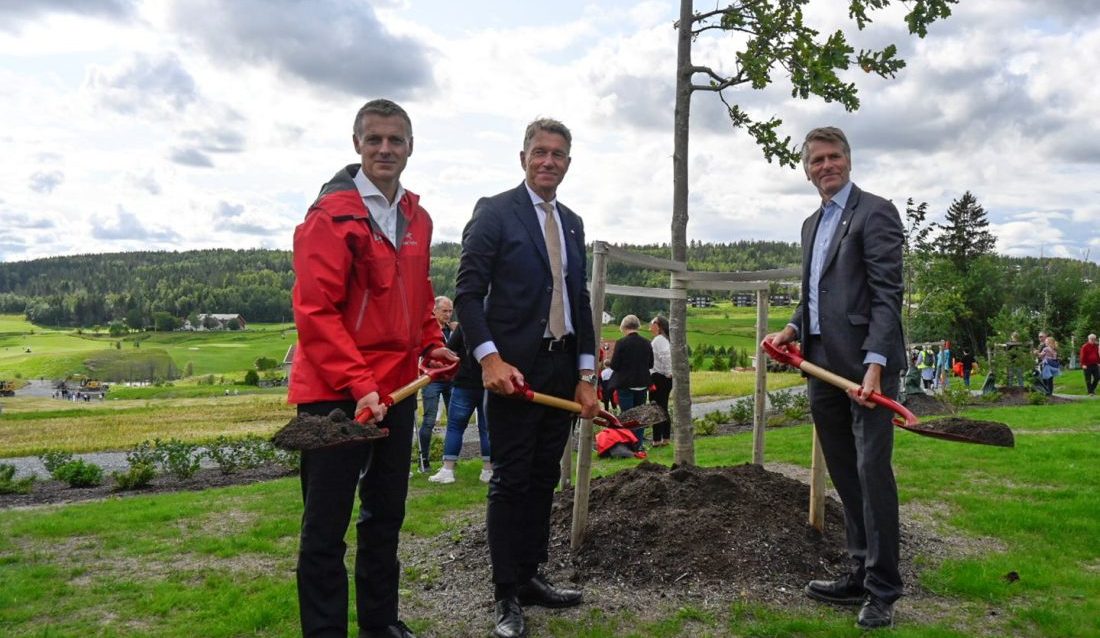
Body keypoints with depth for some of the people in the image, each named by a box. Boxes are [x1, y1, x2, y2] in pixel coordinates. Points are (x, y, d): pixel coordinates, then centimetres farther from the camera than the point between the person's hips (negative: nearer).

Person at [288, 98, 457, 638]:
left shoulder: (417, 218, 10)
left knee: (386, 514, 18)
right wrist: (358, 384, -23)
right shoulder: (331, 214, -11)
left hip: (397, 390, 7)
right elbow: (315, 312, -17)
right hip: (335, 394, -7)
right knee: (326, 524, 3)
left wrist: (431, 345, 8)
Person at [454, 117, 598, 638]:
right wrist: (490, 359, -21)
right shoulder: (494, 212, -4)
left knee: (543, 479, 13)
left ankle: (530, 577, 26)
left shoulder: (572, 223, 15)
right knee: (511, 482, 1)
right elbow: (468, 292, -10)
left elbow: (580, 301, 15)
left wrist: (586, 375, 10)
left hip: (563, 371, 6)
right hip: (514, 369, -6)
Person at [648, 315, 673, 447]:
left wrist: (667, 373, -19)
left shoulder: (658, 340, -14)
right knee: (663, 409, 14)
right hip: (665, 378, 10)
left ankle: (657, 440, -4)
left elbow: (665, 356, -27)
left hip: (658, 378, -10)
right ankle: (666, 438, 19)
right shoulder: (664, 339, 16)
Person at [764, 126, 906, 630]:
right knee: (844, 476, 12)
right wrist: (792, 328, 5)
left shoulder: (874, 212, -5)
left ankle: (882, 590, 6)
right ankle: (860, 574, 23)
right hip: (823, 366, 8)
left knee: (871, 471, -5)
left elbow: (887, 294, -13)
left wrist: (875, 364, -23)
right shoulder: (811, 224, 19)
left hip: (864, 365, -8)